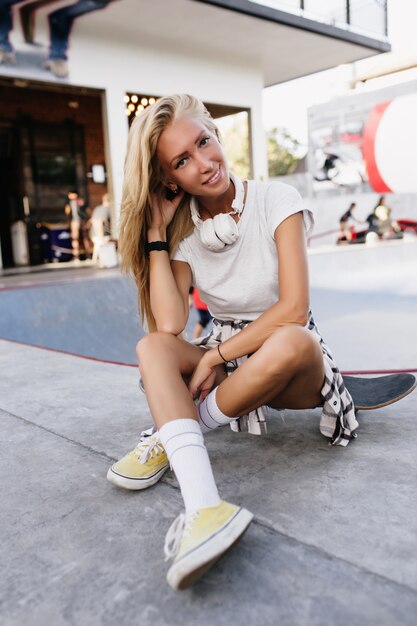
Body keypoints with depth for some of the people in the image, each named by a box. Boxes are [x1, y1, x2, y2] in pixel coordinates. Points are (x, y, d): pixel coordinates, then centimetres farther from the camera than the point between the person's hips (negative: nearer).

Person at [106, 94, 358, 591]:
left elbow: (293, 309, -19)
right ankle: (203, 508, -40)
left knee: (290, 343, -38)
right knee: (152, 346, -24)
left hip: (293, 363, -3)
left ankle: (170, 436, -16)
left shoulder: (277, 202, -11)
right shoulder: (184, 233, -2)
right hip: (220, 357, 3)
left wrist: (218, 354, -20)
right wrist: (156, 232, -12)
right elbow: (170, 325, -17)